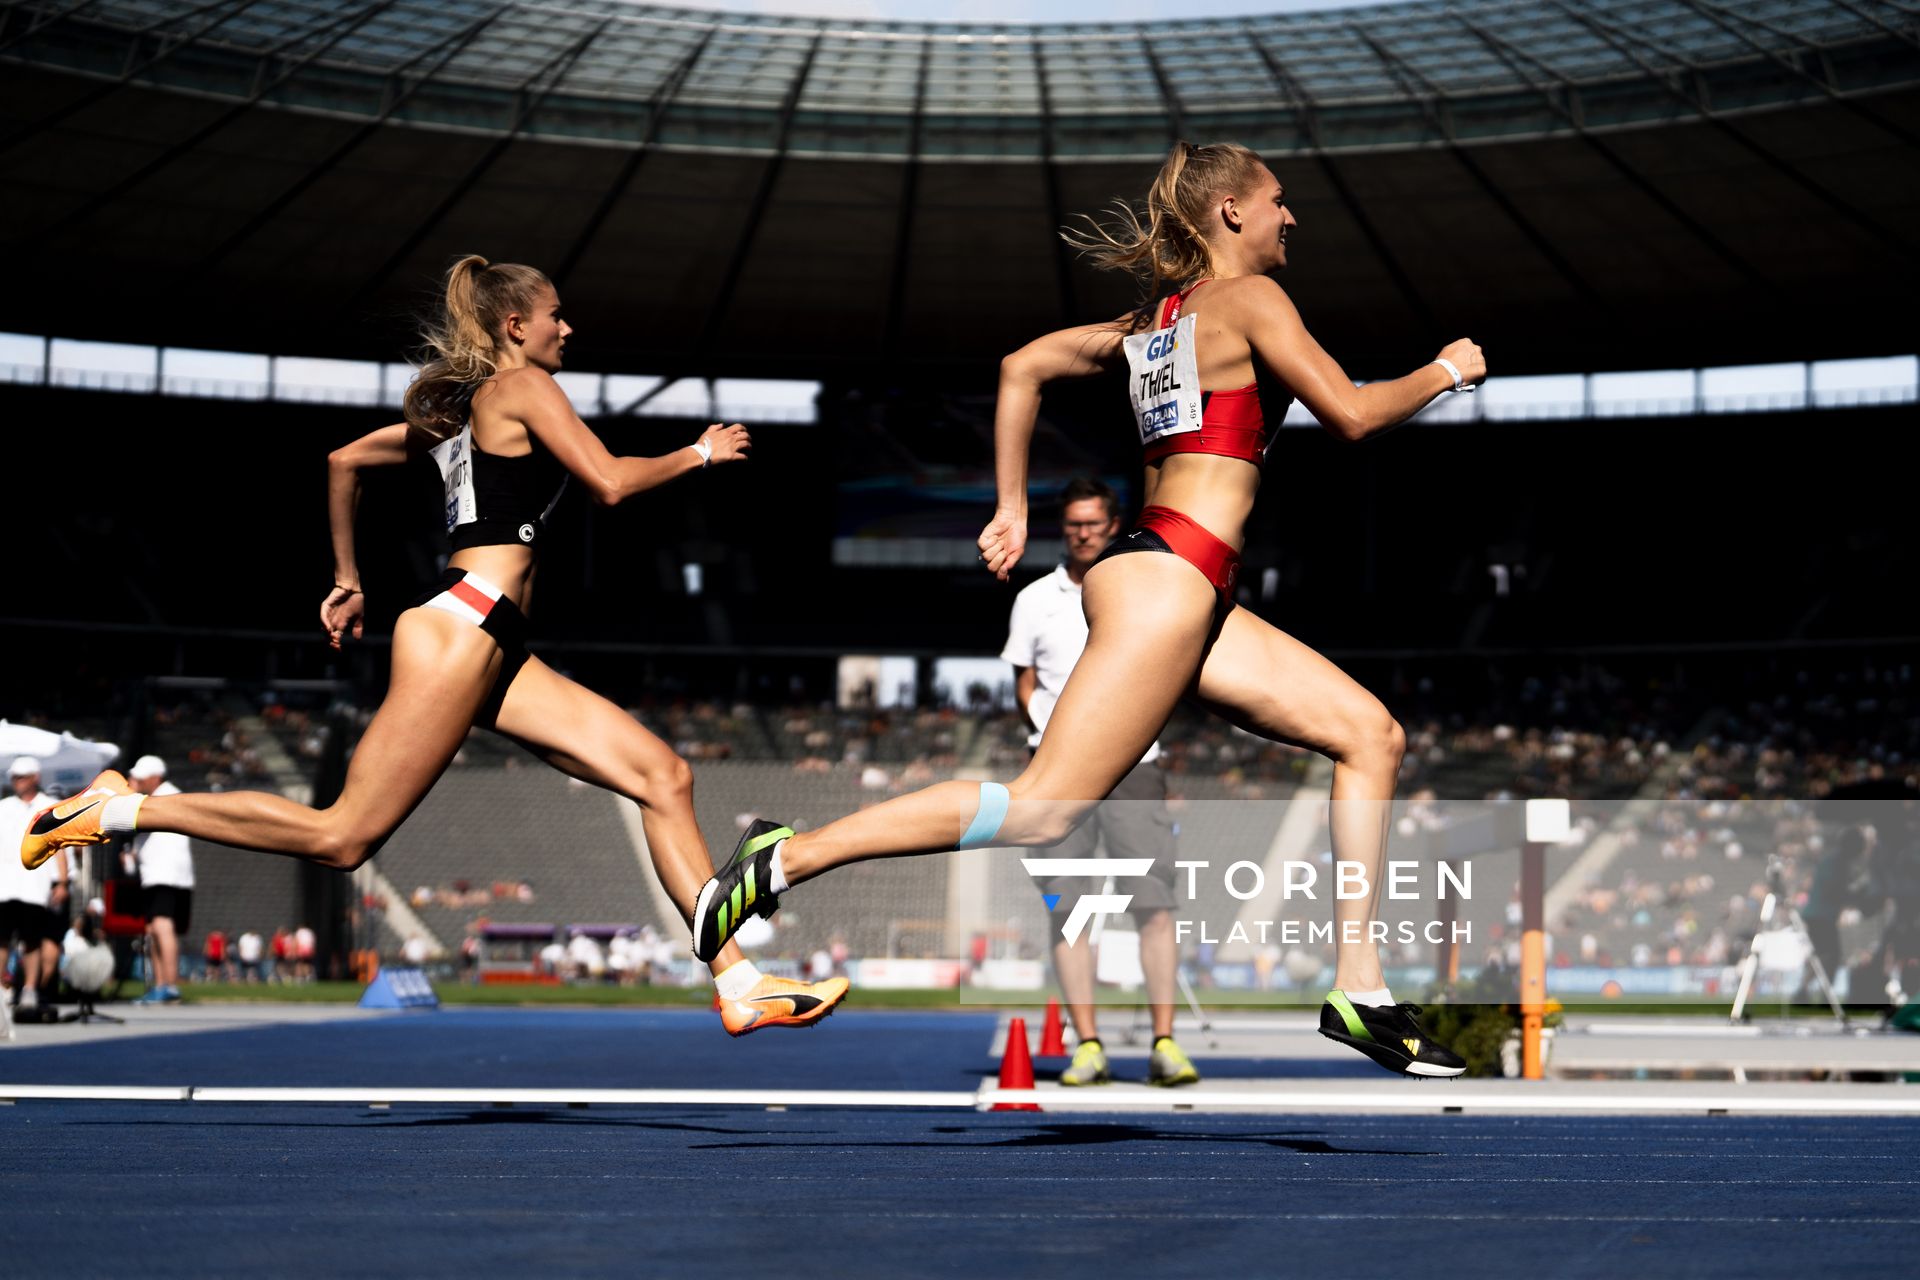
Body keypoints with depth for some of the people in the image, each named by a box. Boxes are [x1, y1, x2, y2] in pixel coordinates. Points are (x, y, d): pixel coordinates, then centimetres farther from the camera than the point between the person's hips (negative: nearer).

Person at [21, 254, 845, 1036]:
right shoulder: (520, 386, -1)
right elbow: (610, 484, -11)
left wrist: (346, 579, 36)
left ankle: (738, 986, -5)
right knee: (344, 836, -11)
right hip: (462, 627, -10)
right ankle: (120, 810, 0)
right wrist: (696, 455, 4)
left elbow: (344, 459, 32)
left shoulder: (462, 413, 25)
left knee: (663, 776, 0)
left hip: (496, 653, 10)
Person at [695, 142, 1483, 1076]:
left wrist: (1012, 510, 23)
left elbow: (1023, 367, 22)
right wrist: (1443, 371, 10)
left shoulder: (1157, 317, 21)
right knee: (1042, 812, -15)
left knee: (1370, 733, 8)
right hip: (1170, 577, -10)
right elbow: (1351, 413, -8)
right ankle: (786, 858, -13)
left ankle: (1359, 991, 5)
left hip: (1183, 589, 10)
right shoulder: (1248, 299, -3)